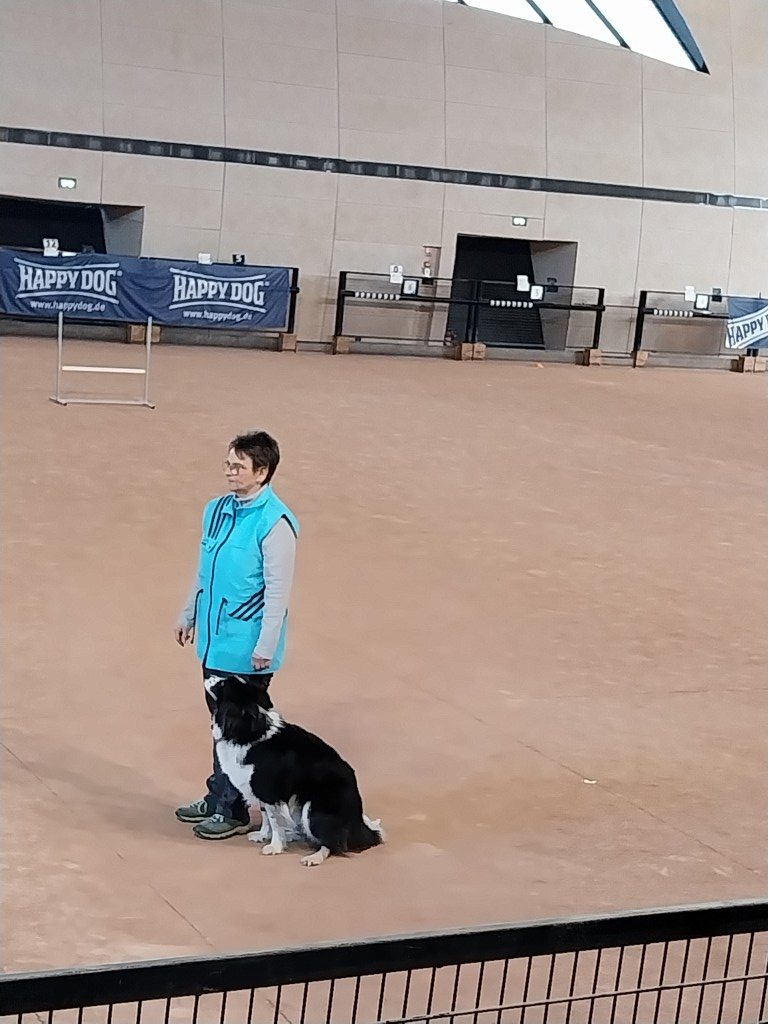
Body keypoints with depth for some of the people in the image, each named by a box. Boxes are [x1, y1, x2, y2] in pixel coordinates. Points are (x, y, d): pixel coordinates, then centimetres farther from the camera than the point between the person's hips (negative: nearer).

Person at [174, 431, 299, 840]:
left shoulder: (276, 523, -19)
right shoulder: (217, 509, 5)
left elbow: (278, 589, -18)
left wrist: (266, 647, -18)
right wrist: (189, 615, 21)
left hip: (247, 647, -7)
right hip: (215, 638, 7)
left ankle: (232, 811, 14)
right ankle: (217, 798, 31)